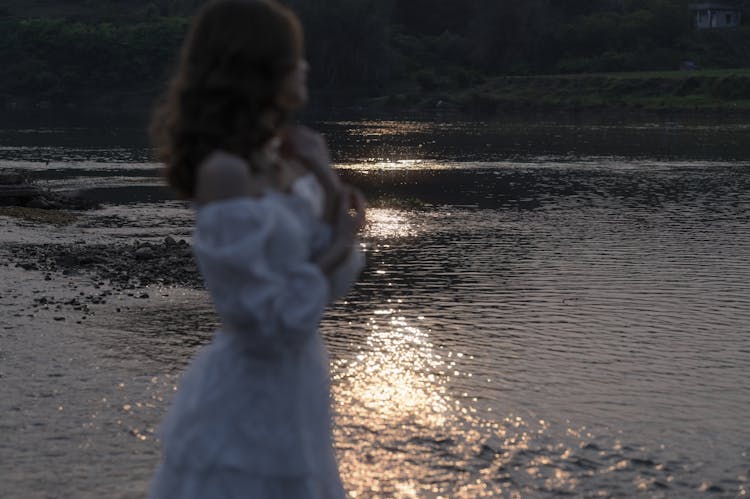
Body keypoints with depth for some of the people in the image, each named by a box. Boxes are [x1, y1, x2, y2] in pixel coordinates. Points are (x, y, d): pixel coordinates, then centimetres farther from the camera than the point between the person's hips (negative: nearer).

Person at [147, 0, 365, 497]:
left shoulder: (287, 158, 3)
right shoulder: (224, 174, -22)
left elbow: (333, 281, 5)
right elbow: (264, 322, -23)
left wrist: (329, 187, -9)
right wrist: (337, 249, -11)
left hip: (288, 393, 9)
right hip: (244, 408, -9)